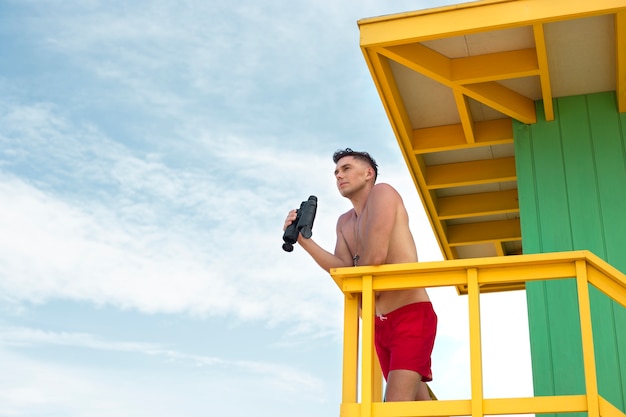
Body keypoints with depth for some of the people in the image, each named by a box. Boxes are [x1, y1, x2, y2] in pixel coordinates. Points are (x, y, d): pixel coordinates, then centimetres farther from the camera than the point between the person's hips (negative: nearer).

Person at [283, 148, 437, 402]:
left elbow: (376, 256, -19)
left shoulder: (383, 192, -7)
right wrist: (304, 240, -11)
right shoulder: (344, 222, 15)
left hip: (412, 314, -8)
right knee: (417, 401, 14)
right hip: (379, 323, 8)